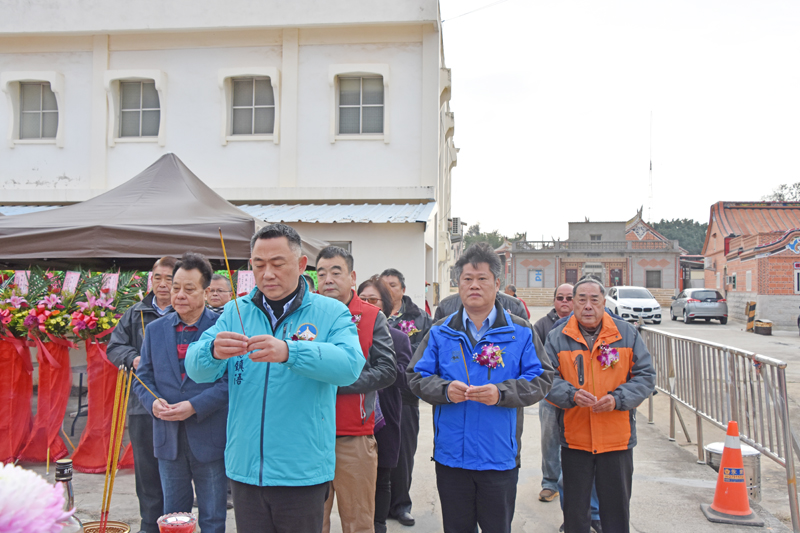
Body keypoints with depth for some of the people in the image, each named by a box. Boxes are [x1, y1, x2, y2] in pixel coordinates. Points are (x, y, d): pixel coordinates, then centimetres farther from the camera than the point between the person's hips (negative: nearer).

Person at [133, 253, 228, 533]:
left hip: (210, 439, -4)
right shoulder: (155, 329, 8)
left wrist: (194, 406, -20)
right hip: (168, 439, 4)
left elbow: (232, 379, -12)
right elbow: (143, 377, 10)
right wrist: (153, 402, -10)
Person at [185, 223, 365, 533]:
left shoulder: (330, 313, -2)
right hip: (245, 469, 3)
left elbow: (350, 364, -20)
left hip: (303, 472, -2)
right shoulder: (235, 313, 7)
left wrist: (288, 352, -34)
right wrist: (213, 351, -26)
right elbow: (196, 369, -2)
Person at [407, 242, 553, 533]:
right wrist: (445, 389, -16)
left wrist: (501, 392, -19)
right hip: (451, 455, 2)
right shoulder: (440, 333, 5)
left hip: (500, 457, -1)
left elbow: (540, 380, -3)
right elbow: (417, 377, 4)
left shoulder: (520, 332, 1)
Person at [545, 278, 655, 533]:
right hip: (574, 438, 0)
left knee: (617, 505, 13)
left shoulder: (627, 333, 2)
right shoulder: (557, 337, 0)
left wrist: (618, 398, -14)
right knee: (574, 507, 12)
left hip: (617, 438, 1)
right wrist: (572, 394, -21)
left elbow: (646, 376, 1)